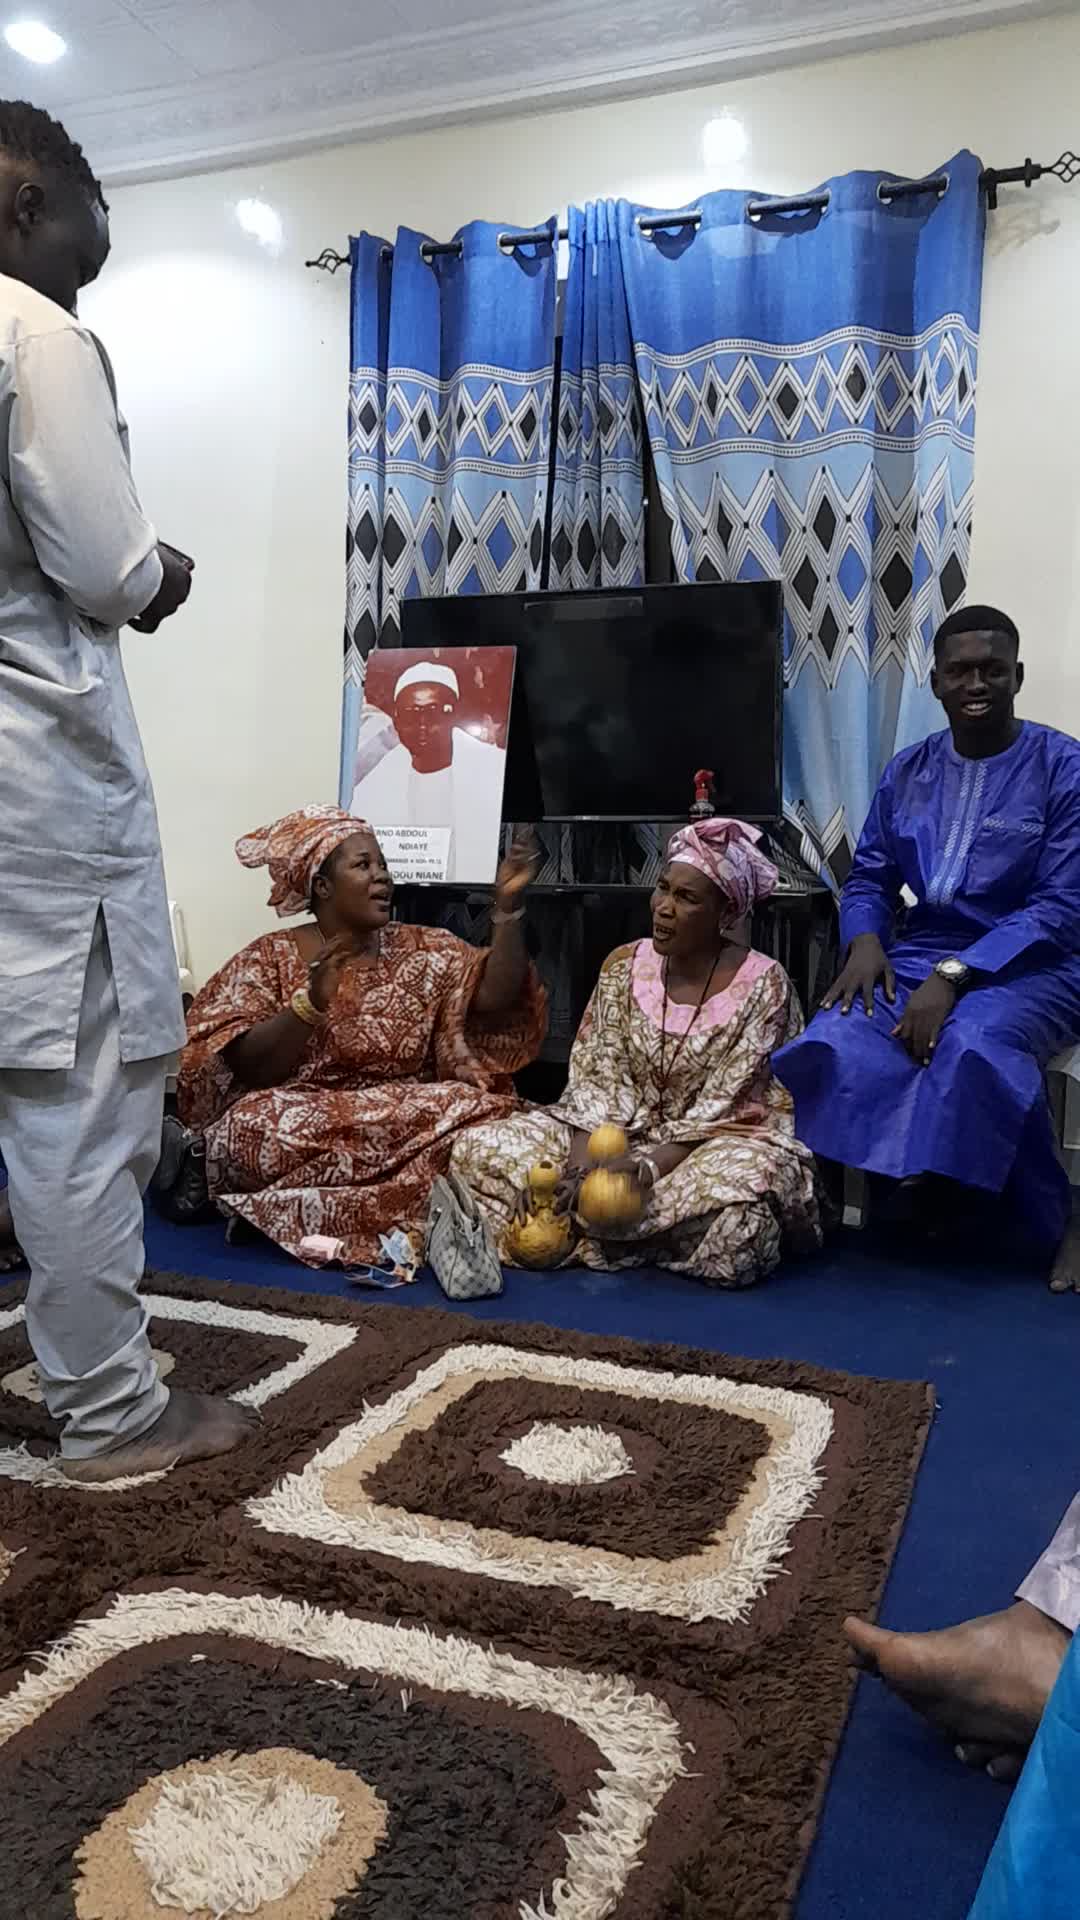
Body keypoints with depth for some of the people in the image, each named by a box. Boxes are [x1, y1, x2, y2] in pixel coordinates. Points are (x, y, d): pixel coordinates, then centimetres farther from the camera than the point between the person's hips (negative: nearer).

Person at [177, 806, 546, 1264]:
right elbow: (249, 1068, -10)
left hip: (404, 1119, 3)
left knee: (482, 1111, -24)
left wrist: (508, 908, -16)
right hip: (301, 1121, -2)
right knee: (256, 1129, -34)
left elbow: (493, 998, -6)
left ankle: (321, 1210, -12)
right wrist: (311, 1002, -24)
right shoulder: (270, 958, 0)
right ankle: (400, 1211, -15)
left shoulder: (423, 950, 8)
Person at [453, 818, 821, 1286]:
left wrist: (650, 1168, -29)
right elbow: (597, 1081, -4)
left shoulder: (762, 986, -13)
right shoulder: (624, 966, -1)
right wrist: (581, 1162, -20)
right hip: (621, 1135, 4)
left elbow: (721, 1107, -17)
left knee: (736, 1189, -41)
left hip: (721, 1139, -3)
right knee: (479, 1149, -10)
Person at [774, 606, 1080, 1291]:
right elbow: (870, 877, 14)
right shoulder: (908, 772, 11)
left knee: (974, 1042, -38)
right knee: (838, 1045, -27)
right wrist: (866, 942, -10)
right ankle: (928, 1184, -5)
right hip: (921, 955, 4)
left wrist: (953, 976, -24)